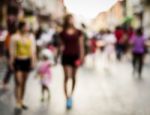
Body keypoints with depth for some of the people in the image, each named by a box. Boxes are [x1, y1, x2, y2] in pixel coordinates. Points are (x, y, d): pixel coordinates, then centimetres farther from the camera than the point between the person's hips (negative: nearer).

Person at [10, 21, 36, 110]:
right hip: (18, 61, -4)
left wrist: (33, 61, 0)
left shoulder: (31, 37, 5)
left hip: (27, 61, 4)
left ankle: (21, 101, 22)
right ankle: (18, 102, -3)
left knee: (24, 82, 11)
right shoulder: (15, 37, -7)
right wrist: (11, 63, -8)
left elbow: (33, 50, 7)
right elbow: (12, 51, -6)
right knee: (18, 82, -8)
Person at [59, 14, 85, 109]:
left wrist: (81, 57, -2)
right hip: (66, 56, -1)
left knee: (73, 77, 12)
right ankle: (67, 98, -6)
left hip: (75, 56, 1)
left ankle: (71, 95, 31)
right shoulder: (63, 33, 2)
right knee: (67, 77, -9)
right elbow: (63, 45, 11)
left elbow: (81, 45, 3)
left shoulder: (78, 32, 2)